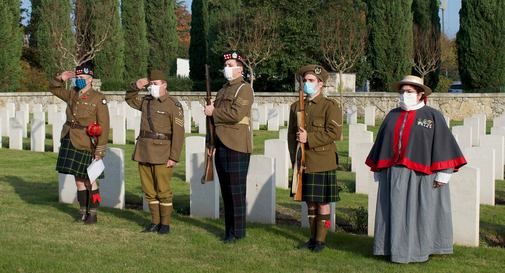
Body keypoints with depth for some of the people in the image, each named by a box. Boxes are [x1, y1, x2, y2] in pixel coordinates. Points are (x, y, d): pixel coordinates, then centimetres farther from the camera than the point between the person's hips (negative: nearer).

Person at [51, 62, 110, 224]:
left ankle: (93, 213, 12)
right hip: (71, 142, 6)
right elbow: (54, 89, 23)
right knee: (78, 180, 12)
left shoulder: (99, 99, -10)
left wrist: (100, 150, -17)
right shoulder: (72, 95, 7)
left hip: (86, 145, -6)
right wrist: (61, 78, 1)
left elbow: (104, 126, -13)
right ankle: (83, 211, 21)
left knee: (90, 180, 3)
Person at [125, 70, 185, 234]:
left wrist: (174, 157, -16)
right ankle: (155, 222, 18)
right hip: (144, 151, 6)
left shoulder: (174, 105, -8)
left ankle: (165, 224, 8)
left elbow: (178, 133, -11)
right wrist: (136, 87, 10)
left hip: (162, 153, -6)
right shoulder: (146, 101, 12)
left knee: (163, 190, -2)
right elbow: (130, 99, 32)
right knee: (149, 190, 10)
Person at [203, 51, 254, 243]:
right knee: (225, 190, 10)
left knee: (236, 190, -4)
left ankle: (238, 231, 1)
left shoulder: (245, 89, -7)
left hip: (237, 147, -8)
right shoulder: (223, 90, 19)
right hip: (221, 146, 8)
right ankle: (229, 229, 18)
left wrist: (213, 112, -10)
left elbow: (236, 114, -21)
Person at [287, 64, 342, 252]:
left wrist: (309, 138, -19)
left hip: (322, 164, -5)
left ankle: (320, 240, 10)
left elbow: (334, 133, -14)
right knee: (310, 202, 12)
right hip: (303, 164, 5)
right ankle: (313, 238, 22)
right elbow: (291, 134, 12)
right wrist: (294, 158, 1)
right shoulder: (296, 107, 11)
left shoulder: (330, 106, -5)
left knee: (322, 201, 2)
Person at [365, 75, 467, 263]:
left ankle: (421, 249, 11)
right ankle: (397, 248, 13)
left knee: (421, 211, 2)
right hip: (395, 174, 4)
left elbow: (443, 144, -5)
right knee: (396, 210, 6)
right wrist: (378, 170, 13)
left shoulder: (433, 116, -2)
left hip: (421, 174, -4)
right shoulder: (393, 116, 11)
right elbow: (382, 143, 16)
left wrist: (443, 173, -11)